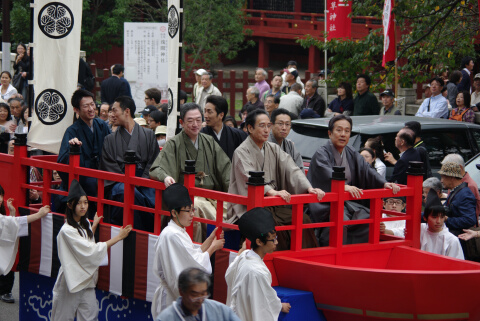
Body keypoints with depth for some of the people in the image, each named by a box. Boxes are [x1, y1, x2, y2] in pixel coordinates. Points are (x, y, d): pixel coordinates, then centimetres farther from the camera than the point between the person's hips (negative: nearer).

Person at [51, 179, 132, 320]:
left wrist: (94, 225, 17)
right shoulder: (67, 231, -21)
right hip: (70, 280, -7)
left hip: (86, 279, 7)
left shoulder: (85, 223, 6)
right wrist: (118, 237, -20)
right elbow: (91, 250, -22)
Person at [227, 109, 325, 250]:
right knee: (275, 224, -31)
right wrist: (272, 191, -43)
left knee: (303, 219, -15)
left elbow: (292, 170, 1)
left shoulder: (274, 149, 14)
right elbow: (250, 178, -25)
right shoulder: (242, 152, -7)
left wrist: (309, 188, -18)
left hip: (273, 205, 6)